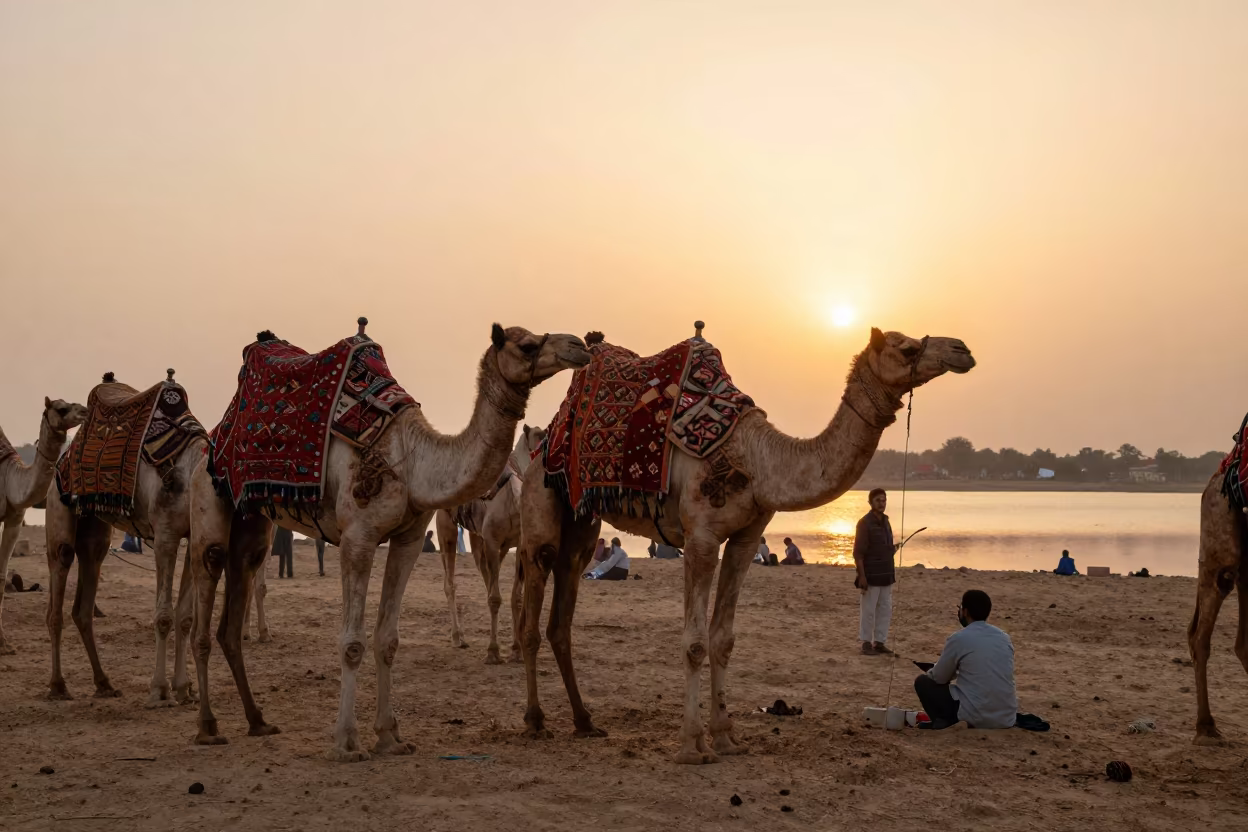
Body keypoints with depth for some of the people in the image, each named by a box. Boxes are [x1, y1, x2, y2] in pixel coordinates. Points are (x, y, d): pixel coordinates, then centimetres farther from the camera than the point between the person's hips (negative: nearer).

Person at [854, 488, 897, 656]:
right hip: (871, 576, -7)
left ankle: (880, 642, 16)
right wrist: (862, 576, -19)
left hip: (886, 575, 7)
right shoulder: (865, 523, -10)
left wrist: (893, 549, 5)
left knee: (885, 610, 9)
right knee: (868, 610, -2)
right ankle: (866, 643, 5)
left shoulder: (885, 521, 13)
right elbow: (858, 553, -14)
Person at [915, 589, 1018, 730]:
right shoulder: (1004, 637, 11)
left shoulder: (959, 639, -7)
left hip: (976, 718, -5)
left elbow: (939, 677, 6)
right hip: (1007, 720, 5)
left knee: (923, 682, 14)